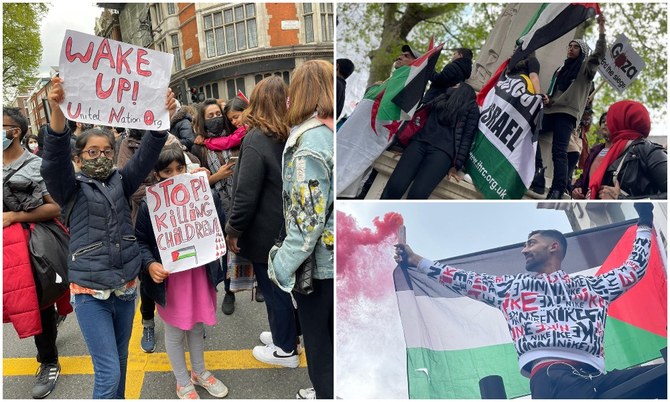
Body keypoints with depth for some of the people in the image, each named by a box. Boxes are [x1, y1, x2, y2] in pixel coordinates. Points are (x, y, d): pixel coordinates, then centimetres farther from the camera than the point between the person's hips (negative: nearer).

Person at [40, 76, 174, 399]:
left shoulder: (121, 182, 6)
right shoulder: (73, 187, -2)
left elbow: (147, 155, -8)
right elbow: (55, 159, -21)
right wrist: (57, 110, -37)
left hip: (126, 286, 4)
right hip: (90, 292, -4)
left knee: (119, 361, 20)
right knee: (108, 371, -4)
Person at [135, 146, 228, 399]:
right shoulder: (149, 205, -13)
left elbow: (220, 229, 1)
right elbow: (140, 241, -5)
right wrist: (150, 264, -22)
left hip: (200, 272, 3)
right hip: (169, 277, -2)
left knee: (197, 326, 21)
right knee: (175, 332, 14)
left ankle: (199, 372, 45)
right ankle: (183, 383, 37)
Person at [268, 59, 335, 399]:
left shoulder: (309, 143, -22)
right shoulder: (333, 132, 3)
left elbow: (308, 219, -24)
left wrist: (282, 264, -14)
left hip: (318, 260, -8)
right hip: (335, 255, 8)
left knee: (317, 338, 12)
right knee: (331, 333, 24)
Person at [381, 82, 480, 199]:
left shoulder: (472, 108, 16)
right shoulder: (441, 98, 29)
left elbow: (467, 137, 7)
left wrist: (456, 165, -4)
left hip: (443, 150, -3)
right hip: (420, 142, 4)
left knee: (417, 194, -28)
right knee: (394, 187, -21)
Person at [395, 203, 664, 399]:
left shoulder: (590, 286, 31)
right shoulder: (513, 286, 27)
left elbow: (634, 269, 39)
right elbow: (464, 281, 25)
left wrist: (644, 224, 44)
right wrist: (417, 262, 25)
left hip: (593, 376, 3)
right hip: (552, 374, -3)